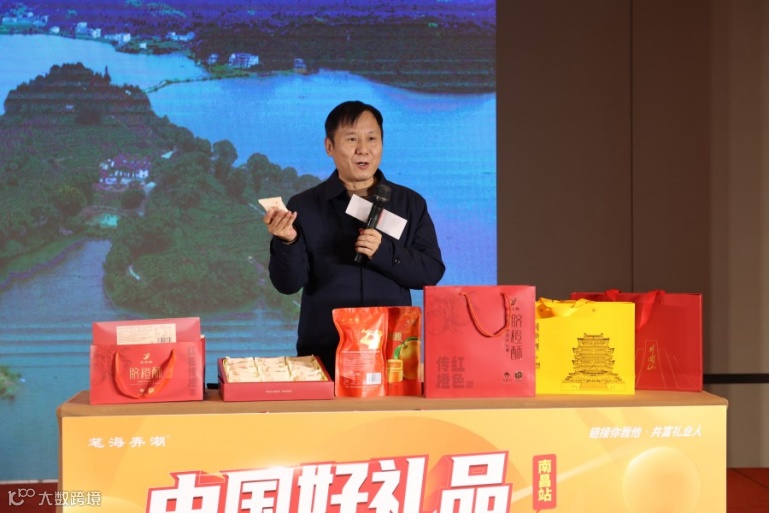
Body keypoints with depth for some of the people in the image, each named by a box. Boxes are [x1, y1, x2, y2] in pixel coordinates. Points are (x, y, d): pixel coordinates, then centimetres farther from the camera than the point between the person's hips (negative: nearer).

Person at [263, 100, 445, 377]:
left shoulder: (410, 203, 7)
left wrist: (385, 252, -15)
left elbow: (432, 271, 0)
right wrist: (287, 242, -21)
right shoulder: (304, 207, 3)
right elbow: (288, 284, -2)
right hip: (324, 352, -1)